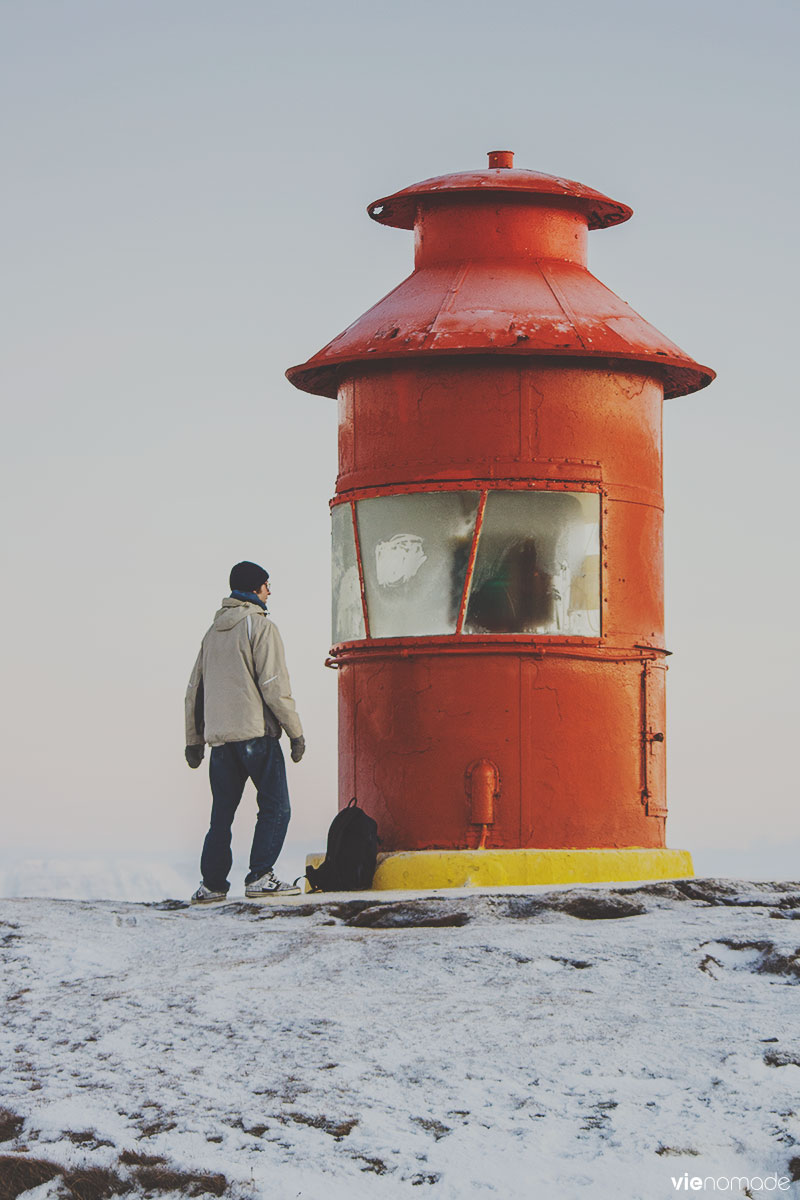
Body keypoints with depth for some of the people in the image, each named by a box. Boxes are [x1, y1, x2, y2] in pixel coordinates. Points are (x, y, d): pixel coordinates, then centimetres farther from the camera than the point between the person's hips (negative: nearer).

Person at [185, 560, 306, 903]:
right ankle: (260, 877, -13)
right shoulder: (261, 627, -4)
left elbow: (194, 690, 19)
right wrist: (295, 731, -6)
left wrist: (194, 740, 24)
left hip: (219, 738, 7)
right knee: (275, 807, -4)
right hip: (256, 733, -7)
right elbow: (274, 685, -11)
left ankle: (212, 884, 7)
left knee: (222, 813, 11)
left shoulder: (213, 632, 18)